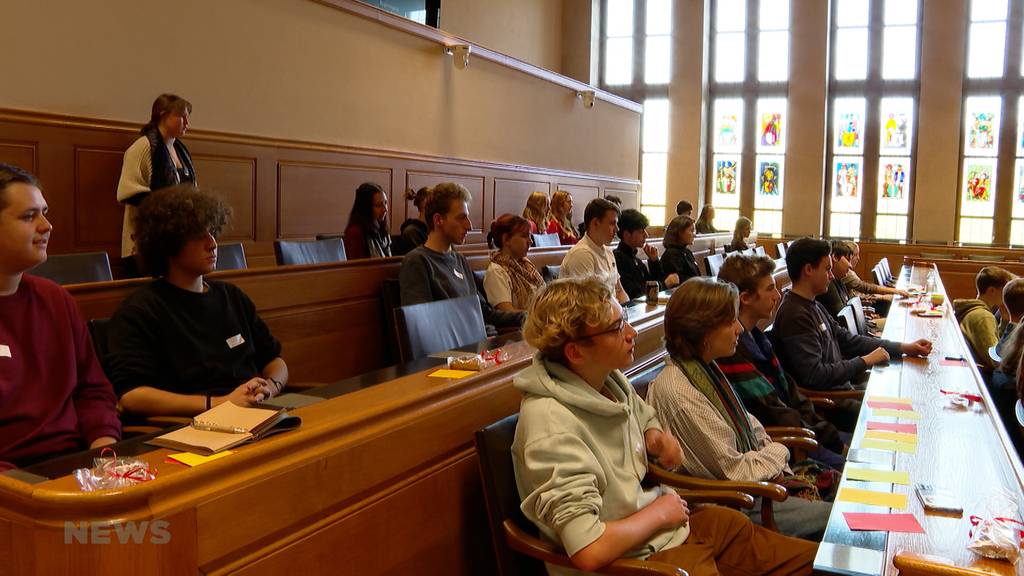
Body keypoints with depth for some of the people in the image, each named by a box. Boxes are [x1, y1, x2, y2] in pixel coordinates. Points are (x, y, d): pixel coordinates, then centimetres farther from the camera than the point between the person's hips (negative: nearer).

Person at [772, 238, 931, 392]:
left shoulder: (813, 306, 11)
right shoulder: (795, 316, -22)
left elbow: (847, 339, 15)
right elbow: (815, 375, -26)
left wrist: (903, 348, 9)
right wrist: (865, 361, -15)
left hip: (843, 386, 10)